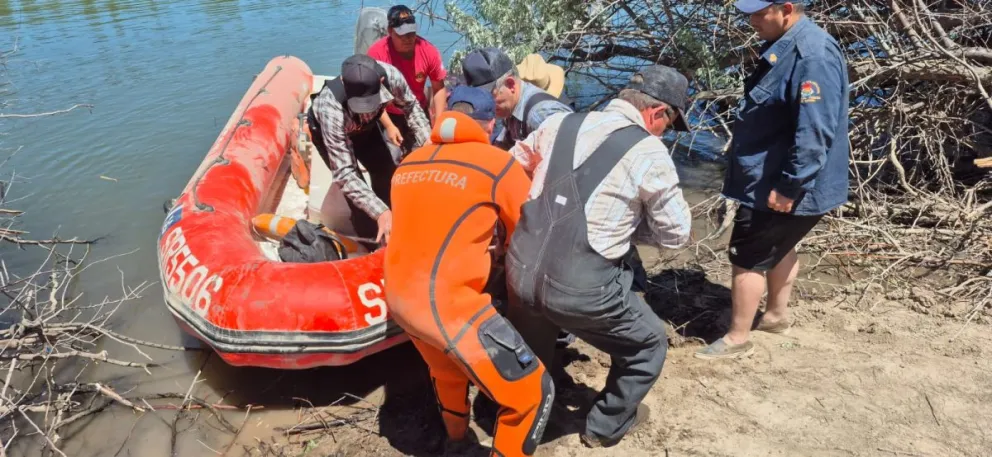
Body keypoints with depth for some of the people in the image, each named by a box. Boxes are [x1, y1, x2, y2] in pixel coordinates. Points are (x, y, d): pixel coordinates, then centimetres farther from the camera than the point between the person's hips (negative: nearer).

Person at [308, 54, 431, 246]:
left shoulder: (391, 75, -38)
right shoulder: (330, 107, -47)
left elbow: (410, 106, -12)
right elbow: (344, 173, -47)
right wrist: (380, 212, -55)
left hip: (364, 125, 4)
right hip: (325, 128, -4)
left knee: (387, 171, 2)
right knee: (354, 181, -14)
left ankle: (390, 230, 24)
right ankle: (374, 245, 4)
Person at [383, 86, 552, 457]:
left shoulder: (408, 163, 13)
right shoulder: (498, 164, -5)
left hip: (397, 295, 8)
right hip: (448, 301, -8)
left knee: (446, 367, 35)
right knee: (533, 393, 3)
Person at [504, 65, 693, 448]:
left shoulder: (559, 124, 7)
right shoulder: (649, 152, -7)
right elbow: (675, 236, 1)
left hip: (521, 271, 6)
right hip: (580, 289, -5)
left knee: (529, 357, 33)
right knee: (649, 344, 24)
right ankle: (606, 426, 41)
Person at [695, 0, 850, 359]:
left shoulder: (813, 56, -26)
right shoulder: (783, 47, 8)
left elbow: (815, 133, -29)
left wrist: (789, 187, -27)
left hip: (780, 186, -10)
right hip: (771, 179, 10)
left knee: (748, 259, -1)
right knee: (780, 247, 23)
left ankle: (738, 339, 13)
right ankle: (777, 315, 41)